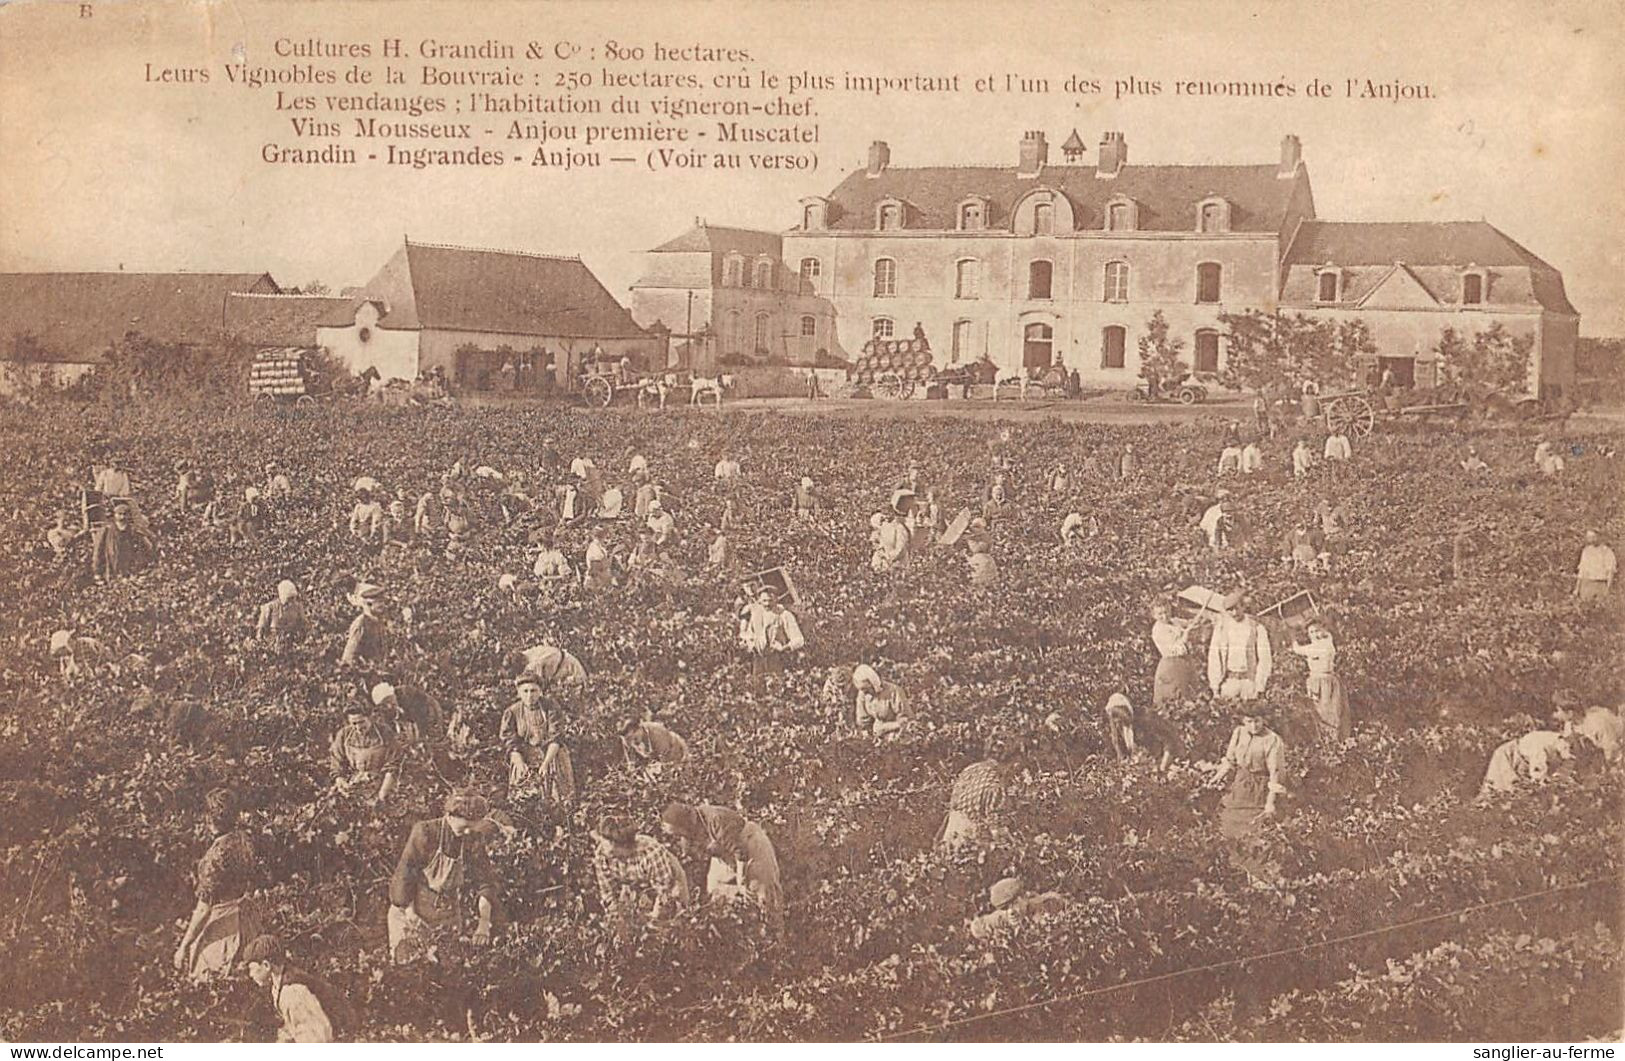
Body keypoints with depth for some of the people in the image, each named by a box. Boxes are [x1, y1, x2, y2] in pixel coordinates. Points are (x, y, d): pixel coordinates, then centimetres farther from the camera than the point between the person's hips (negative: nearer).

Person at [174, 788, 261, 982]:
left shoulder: (216, 854, -26)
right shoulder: (244, 839, -5)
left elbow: (204, 909, -22)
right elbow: (254, 881, 10)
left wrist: (184, 946, -15)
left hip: (224, 925, -8)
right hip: (246, 915, 8)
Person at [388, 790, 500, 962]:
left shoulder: (474, 840, -6)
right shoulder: (424, 833, -18)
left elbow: (485, 882, -5)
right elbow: (404, 872, -15)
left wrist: (484, 922, -14)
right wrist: (409, 911, -16)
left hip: (448, 915, 4)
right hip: (414, 911, -3)